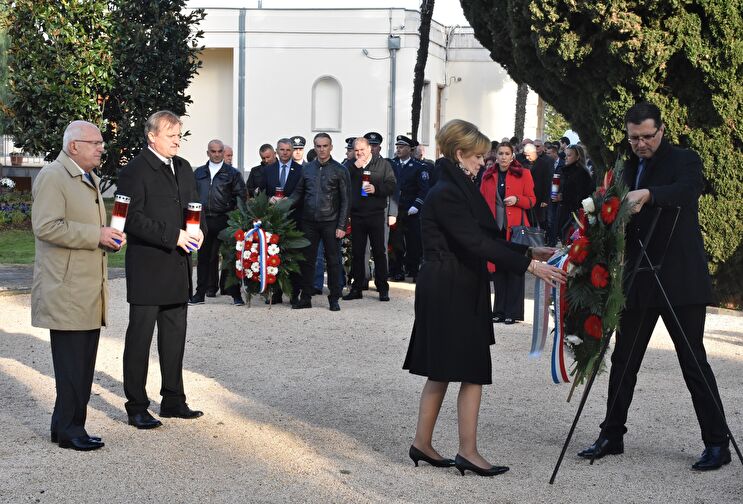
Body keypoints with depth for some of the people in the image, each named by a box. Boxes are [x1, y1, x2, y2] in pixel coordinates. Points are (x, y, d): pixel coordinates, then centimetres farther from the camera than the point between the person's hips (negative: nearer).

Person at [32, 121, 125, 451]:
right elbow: (46, 227, -21)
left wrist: (111, 238, 10)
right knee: (71, 363, -5)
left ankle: (66, 426, 20)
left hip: (90, 290, 9)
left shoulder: (91, 180, 21)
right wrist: (96, 235, -20)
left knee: (83, 363, 11)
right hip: (66, 290, -9)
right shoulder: (52, 176, -10)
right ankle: (68, 430, 4)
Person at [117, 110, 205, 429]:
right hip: (147, 268, -7)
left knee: (175, 335, 13)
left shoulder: (184, 168, 14)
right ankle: (136, 407, 7)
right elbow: (133, 219, -17)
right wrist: (173, 236, -21)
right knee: (140, 335, 0)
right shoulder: (135, 171, -10)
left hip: (178, 267, 8)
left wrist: (198, 231, -1)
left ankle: (173, 400, 23)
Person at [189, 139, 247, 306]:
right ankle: (200, 293, 15)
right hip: (203, 221, 3)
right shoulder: (199, 173, 14)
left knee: (230, 256, -1)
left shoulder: (232, 173, 5)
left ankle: (235, 294, 5)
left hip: (225, 221, -3)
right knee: (203, 257, 8)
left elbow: (241, 196, 3)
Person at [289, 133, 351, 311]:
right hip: (309, 221, 3)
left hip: (330, 222, -3)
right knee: (307, 260, 4)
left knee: (333, 261, 2)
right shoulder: (307, 168, 9)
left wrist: (342, 226, -8)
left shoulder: (339, 170, 0)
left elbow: (345, 200, -2)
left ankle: (334, 299, 10)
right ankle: (305, 298, 12)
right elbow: (298, 193, 14)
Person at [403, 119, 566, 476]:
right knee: (472, 372, -5)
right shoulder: (446, 194, -17)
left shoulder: (458, 189, 14)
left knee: (442, 372, 13)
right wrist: (529, 266, -24)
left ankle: (422, 444, 19)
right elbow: (476, 243, -23)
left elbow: (483, 239, 16)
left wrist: (528, 252, 9)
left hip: (457, 291, 10)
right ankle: (468, 452, 1)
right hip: (449, 292, -10)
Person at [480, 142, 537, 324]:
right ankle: (499, 310, 14)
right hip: (495, 227, 3)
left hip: (515, 227, -3)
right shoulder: (488, 176, 9)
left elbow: (531, 200, 3)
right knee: (497, 269, 5)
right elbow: (482, 201, 13)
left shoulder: (523, 174, 1)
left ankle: (513, 312, 6)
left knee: (515, 269, 0)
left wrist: (517, 199, -16)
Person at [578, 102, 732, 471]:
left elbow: (689, 189, -28)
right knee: (623, 360, 10)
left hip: (680, 281, -6)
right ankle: (612, 435, 22)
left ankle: (717, 443, 7)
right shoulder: (629, 169, 14)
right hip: (639, 281, 6)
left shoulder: (684, 160, -5)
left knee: (694, 361, -2)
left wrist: (647, 194, -42)